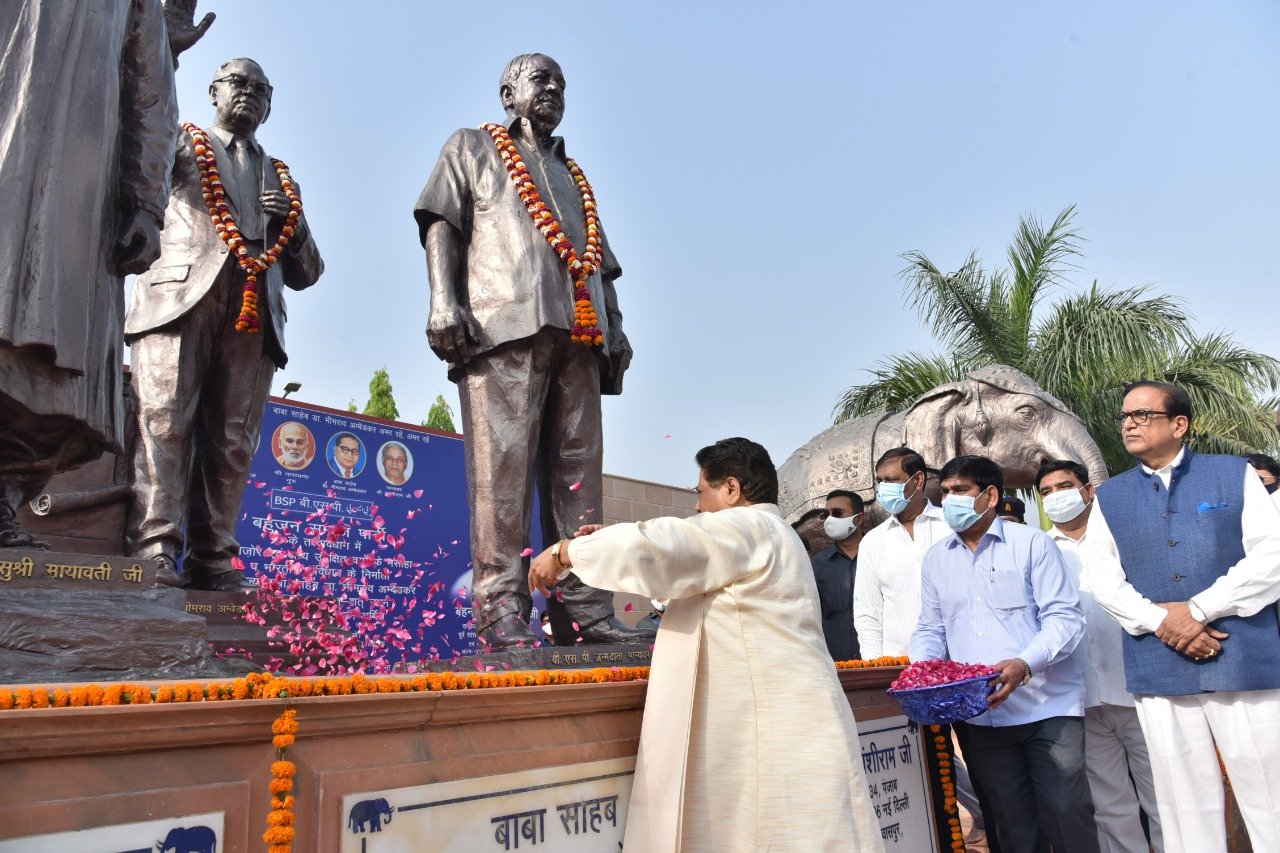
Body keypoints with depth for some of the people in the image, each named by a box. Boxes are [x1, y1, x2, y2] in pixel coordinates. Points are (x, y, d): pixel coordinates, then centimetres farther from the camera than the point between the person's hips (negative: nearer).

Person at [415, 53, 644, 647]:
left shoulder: (574, 174, 35)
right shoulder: (472, 148, 22)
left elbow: (601, 261, 28)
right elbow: (442, 222, 6)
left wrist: (615, 325, 11)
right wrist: (444, 300, -11)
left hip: (579, 332, 5)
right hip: (505, 321, -5)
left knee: (578, 467, -4)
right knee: (503, 461, -15)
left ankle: (582, 608, -4)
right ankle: (501, 609, -15)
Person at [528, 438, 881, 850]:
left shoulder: (745, 528, -11)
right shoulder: (761, 536, 21)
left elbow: (656, 546, -17)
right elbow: (679, 565, 27)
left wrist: (565, 552, -4)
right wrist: (608, 543, 24)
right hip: (763, 734, 10)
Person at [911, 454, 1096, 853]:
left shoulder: (1032, 543, -2)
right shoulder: (936, 558, 12)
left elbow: (1064, 617, -8)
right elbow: (931, 629, 15)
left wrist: (1024, 664, -24)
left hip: (1048, 707, -4)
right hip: (981, 718, 4)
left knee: (1066, 817, -1)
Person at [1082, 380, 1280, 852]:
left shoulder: (1235, 474, 6)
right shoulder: (1109, 496, 11)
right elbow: (1101, 578, 4)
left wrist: (1197, 609, -12)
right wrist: (1160, 622, -11)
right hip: (1159, 670, 2)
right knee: (1184, 804, 9)